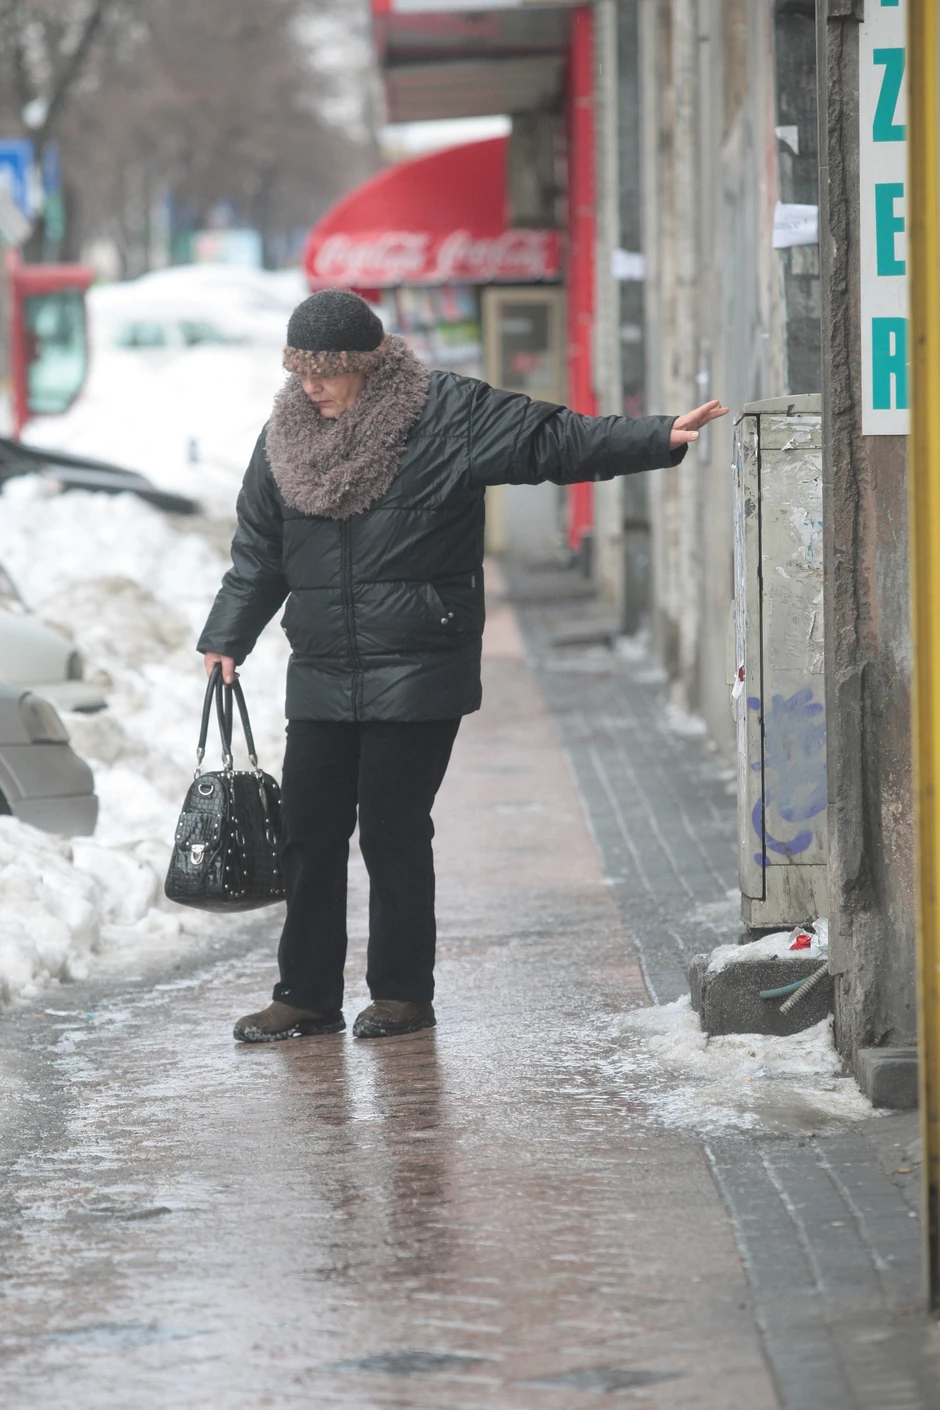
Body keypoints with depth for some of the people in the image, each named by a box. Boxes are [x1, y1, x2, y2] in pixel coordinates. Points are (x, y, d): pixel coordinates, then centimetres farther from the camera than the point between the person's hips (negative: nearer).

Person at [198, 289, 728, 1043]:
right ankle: (308, 996, 16)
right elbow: (259, 551, 16)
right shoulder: (286, 435, 8)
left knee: (395, 832, 0)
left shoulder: (450, 414, -6)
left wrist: (659, 438, -19)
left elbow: (555, 440, -9)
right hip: (320, 676, 5)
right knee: (309, 834, 6)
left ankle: (403, 993, 13)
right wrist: (228, 636, 8)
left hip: (416, 673, -5)